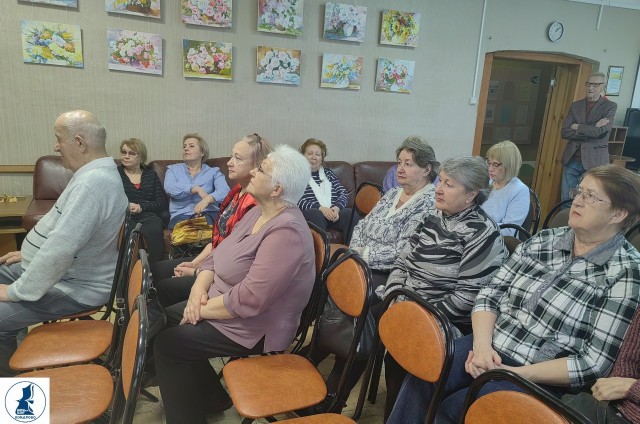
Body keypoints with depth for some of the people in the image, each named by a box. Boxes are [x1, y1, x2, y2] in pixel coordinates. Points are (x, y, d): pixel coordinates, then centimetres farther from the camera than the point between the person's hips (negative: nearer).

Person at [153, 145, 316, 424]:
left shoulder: (286, 232, -29)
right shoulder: (258, 212, 3)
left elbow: (249, 300, -32)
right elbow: (219, 253, 7)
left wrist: (203, 309, -18)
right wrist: (199, 289, -10)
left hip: (254, 328, -9)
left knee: (167, 344, -8)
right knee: (168, 318, 12)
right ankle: (211, 397, 25)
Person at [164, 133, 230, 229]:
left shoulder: (213, 172, 17)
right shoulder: (173, 169, 22)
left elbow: (225, 191, -3)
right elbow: (169, 188, 0)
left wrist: (207, 199, -24)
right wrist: (196, 189, -11)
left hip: (208, 213, 0)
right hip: (181, 213, 0)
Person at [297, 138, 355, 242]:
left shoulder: (328, 173, 25)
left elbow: (343, 193, 14)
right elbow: (298, 201, -6)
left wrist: (336, 208, -9)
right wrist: (320, 208, -20)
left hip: (334, 212, 4)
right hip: (310, 213, -4)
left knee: (349, 213, -26)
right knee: (316, 214, -37)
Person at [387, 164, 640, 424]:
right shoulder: (543, 241, 6)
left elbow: (596, 363, -12)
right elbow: (490, 295, 6)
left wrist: (518, 373, -16)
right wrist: (482, 345, -11)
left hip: (542, 380, -4)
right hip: (490, 348, 4)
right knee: (421, 378, -20)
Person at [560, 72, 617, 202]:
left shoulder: (610, 106, 0)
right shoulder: (575, 105, 9)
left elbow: (601, 131, -15)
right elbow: (565, 132, -1)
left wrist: (577, 127, -5)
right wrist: (592, 130, -11)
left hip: (594, 161, -3)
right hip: (571, 160, 3)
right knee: (565, 199, 7)